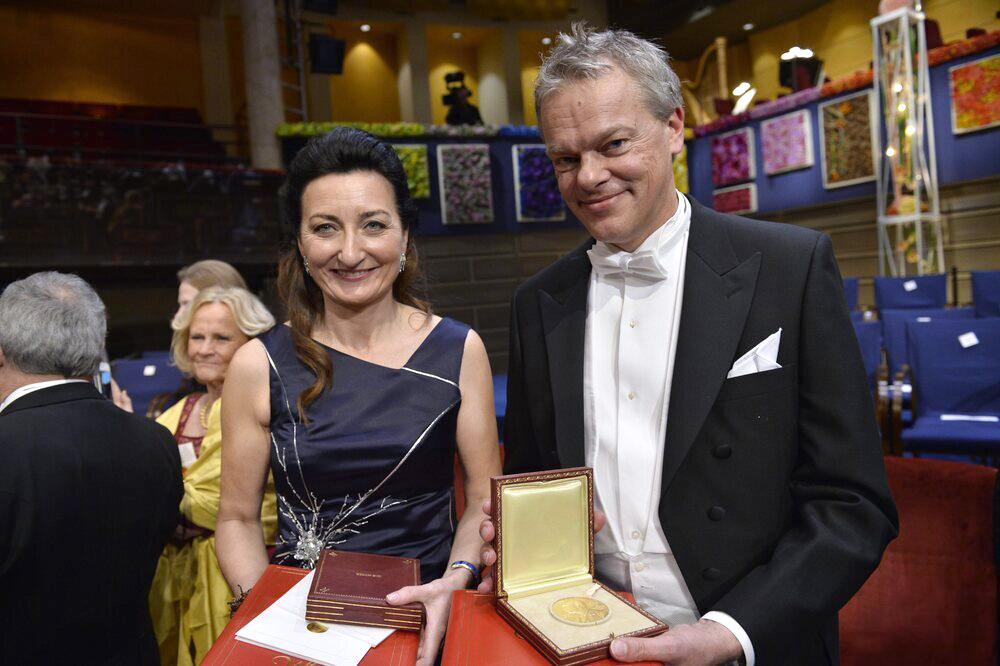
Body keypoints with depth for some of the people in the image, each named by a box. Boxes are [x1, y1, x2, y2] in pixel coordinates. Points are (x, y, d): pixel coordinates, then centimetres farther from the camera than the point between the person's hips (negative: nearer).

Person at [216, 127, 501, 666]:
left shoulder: (458, 351, -1)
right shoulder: (259, 365, -2)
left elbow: (485, 500, 2)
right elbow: (237, 518, 5)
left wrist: (456, 580, -13)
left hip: (424, 617, 0)